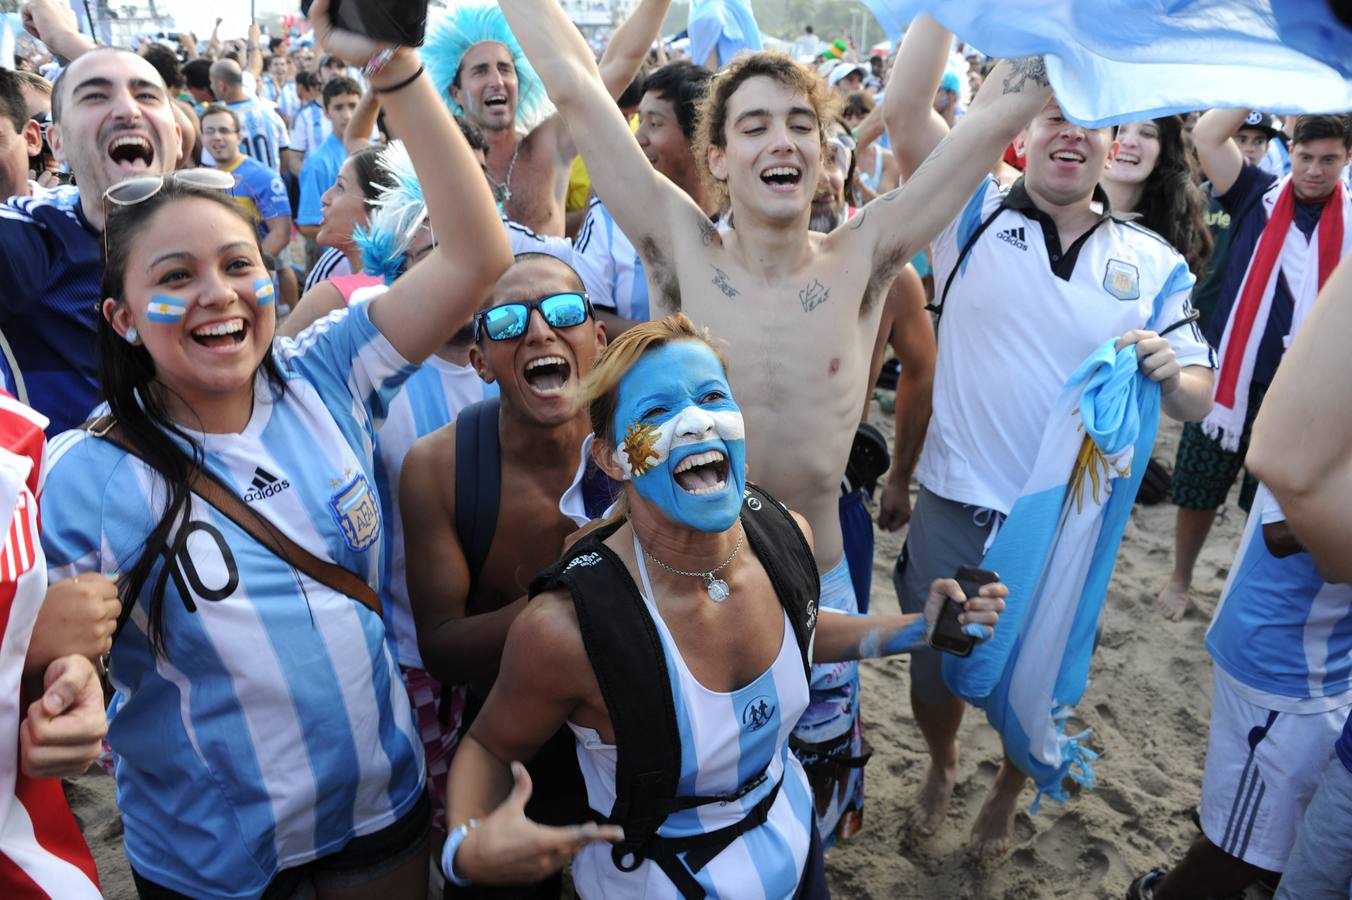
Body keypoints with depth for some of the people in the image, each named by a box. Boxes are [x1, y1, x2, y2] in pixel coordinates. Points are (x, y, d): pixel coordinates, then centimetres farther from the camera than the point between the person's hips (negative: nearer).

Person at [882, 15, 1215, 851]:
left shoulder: (1154, 262, 0)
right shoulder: (974, 214, -4)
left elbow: (1199, 396, 0)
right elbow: (905, 112, -18)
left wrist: (1170, 373, -22)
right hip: (954, 509, -1)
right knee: (935, 671, 17)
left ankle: (1009, 791, 50)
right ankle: (941, 767, 50)